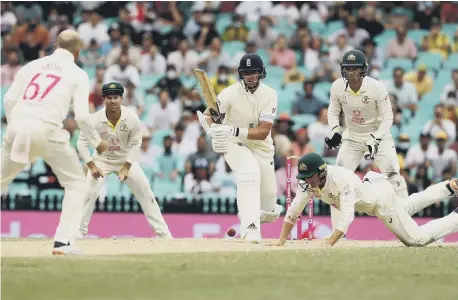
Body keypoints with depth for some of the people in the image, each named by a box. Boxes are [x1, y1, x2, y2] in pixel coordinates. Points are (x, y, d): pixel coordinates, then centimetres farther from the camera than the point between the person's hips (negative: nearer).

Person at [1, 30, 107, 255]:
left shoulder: (32, 66, 18)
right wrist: (97, 143, 13)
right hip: (47, 130, -4)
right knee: (76, 183, 12)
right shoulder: (77, 74, 8)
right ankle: (63, 242, -1)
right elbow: (81, 116, -2)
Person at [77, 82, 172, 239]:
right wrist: (92, 166, -28)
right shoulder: (95, 119, -25)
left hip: (126, 159, 1)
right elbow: (82, 143, -18)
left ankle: (162, 231, 3)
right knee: (89, 192, -16)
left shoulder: (132, 118, -21)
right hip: (102, 160, -1)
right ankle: (79, 231, -4)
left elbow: (135, 144, -11)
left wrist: (126, 167, -19)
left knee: (145, 192, -4)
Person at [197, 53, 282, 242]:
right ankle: (250, 228, -39)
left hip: (261, 147, 3)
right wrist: (213, 131, -46)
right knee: (249, 173, -33)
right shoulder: (232, 93, -19)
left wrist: (234, 131, -40)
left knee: (269, 195, 8)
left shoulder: (269, 95, -16)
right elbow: (206, 116, -23)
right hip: (235, 144, -3)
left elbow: (263, 132, -25)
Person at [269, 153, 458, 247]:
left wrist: (329, 243, -60)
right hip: (369, 190, 8)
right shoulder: (308, 181, -22)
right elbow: (294, 210, -19)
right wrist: (281, 241, -27)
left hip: (382, 197, -8)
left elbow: (347, 216, -50)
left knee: (417, 239, -7)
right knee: (407, 207, 34)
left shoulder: (343, 180, -43)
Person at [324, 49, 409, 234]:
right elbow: (333, 111, 2)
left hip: (378, 135, -3)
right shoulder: (338, 87, -14)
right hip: (351, 137, 3)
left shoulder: (377, 88, -24)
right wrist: (335, 130, -17)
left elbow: (387, 117, -17)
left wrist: (375, 140, -28)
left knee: (393, 176, -14)